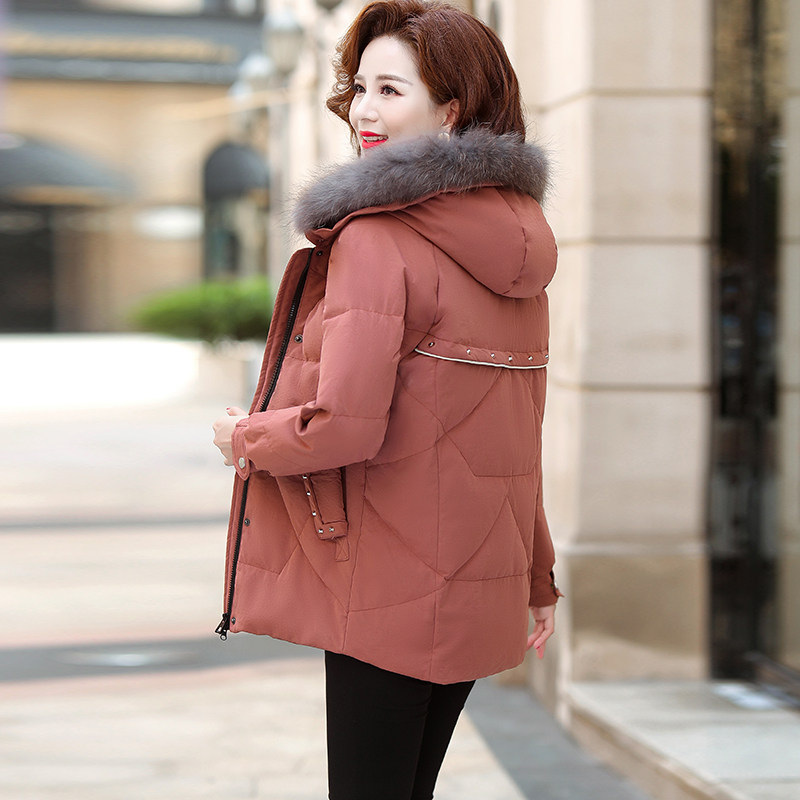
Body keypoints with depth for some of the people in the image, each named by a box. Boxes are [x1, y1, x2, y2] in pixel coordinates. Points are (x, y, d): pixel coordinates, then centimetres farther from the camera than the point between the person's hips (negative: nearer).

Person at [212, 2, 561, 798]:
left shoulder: (374, 239, -17)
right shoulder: (512, 244, 9)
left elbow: (344, 428, -23)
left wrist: (245, 439, -3)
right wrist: (535, 576, 24)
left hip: (387, 582, -8)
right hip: (477, 582, 8)